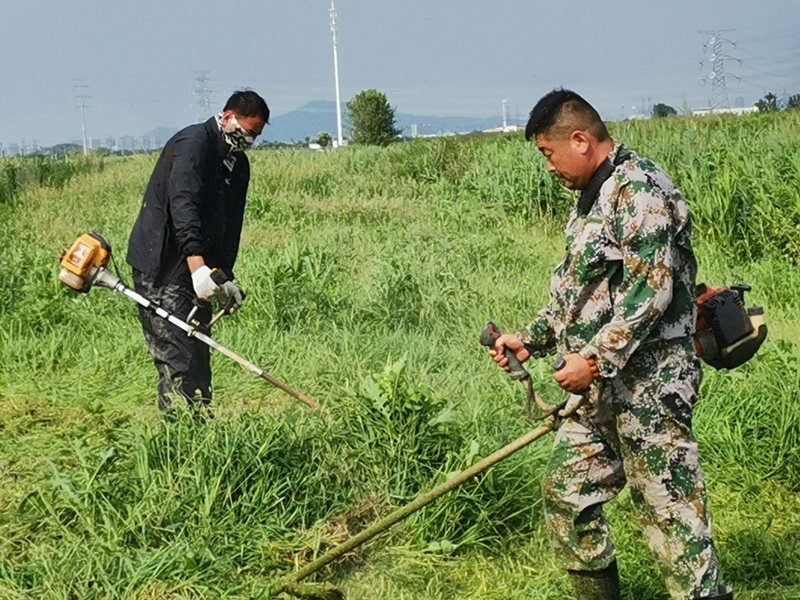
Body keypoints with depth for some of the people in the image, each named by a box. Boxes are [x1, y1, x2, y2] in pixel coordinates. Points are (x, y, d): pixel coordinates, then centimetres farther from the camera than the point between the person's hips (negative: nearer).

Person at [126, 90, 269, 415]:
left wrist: (225, 276, -1)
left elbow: (231, 224, 13)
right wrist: (198, 264, -39)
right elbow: (183, 204, -29)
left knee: (198, 354, 9)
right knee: (176, 355, -13)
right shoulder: (193, 143, -15)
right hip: (160, 268, -9)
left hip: (197, 267, 9)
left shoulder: (237, 164, 13)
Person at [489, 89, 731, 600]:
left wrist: (596, 360, -23)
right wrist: (530, 340, 15)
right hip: (601, 386, 10)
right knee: (567, 489, 14)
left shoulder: (639, 190, -15)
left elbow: (650, 290, -23)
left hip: (647, 381, -10)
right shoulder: (594, 198, 16)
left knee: (670, 505, -6)